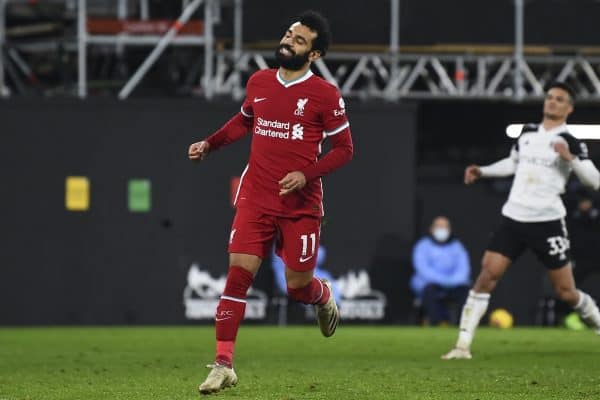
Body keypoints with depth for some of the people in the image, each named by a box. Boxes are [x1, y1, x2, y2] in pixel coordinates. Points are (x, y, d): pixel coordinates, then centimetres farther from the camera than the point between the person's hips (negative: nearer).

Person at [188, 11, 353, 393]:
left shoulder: (325, 95, -7)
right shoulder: (259, 82, 6)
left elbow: (344, 148, -3)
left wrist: (307, 175, -16)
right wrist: (209, 144, 14)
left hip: (301, 205, -3)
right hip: (255, 199, 3)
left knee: (298, 286, 3)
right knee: (238, 273, -10)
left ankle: (324, 296, 42)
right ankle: (224, 365, -8)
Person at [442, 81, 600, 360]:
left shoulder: (571, 142, -4)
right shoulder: (527, 133, 12)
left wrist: (570, 158, -25)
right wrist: (482, 171, 20)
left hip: (547, 222, -4)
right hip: (514, 219, 4)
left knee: (566, 292, 0)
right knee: (487, 276, -12)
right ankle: (463, 345, -13)